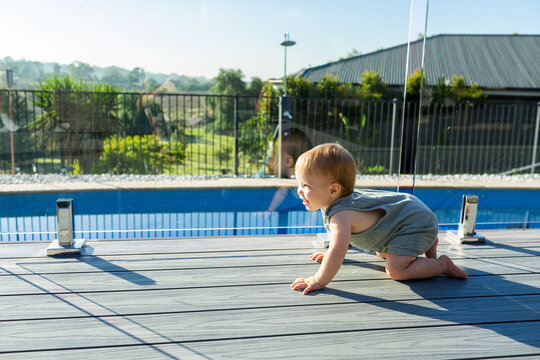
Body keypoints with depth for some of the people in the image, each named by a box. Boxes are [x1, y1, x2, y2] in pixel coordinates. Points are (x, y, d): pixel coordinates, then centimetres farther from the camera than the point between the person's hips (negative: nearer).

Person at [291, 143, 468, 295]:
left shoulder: (341, 214, -35)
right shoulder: (334, 202, -3)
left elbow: (338, 250, -47)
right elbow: (341, 234, 20)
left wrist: (318, 281, -43)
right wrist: (331, 254, 25)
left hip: (415, 222, -10)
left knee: (396, 270, -23)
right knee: (383, 254, 31)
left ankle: (442, 264, -4)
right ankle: (428, 243, 39)